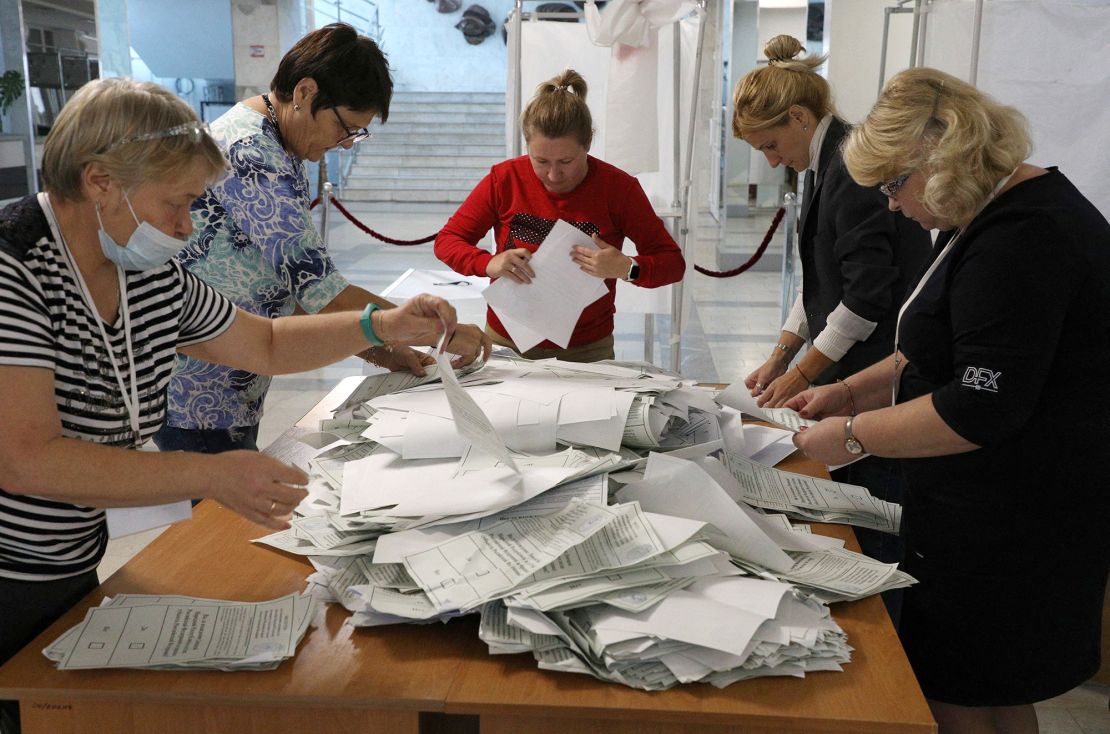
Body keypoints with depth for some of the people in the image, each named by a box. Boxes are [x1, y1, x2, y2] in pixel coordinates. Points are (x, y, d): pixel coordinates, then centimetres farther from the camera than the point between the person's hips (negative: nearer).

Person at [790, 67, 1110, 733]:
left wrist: (853, 435, -16)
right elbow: (952, 350, 22)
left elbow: (983, 408, -27)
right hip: (991, 510, 10)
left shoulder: (1023, 239, -23)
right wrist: (851, 391, 13)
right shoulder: (992, 215, 12)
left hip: (1015, 524, -10)